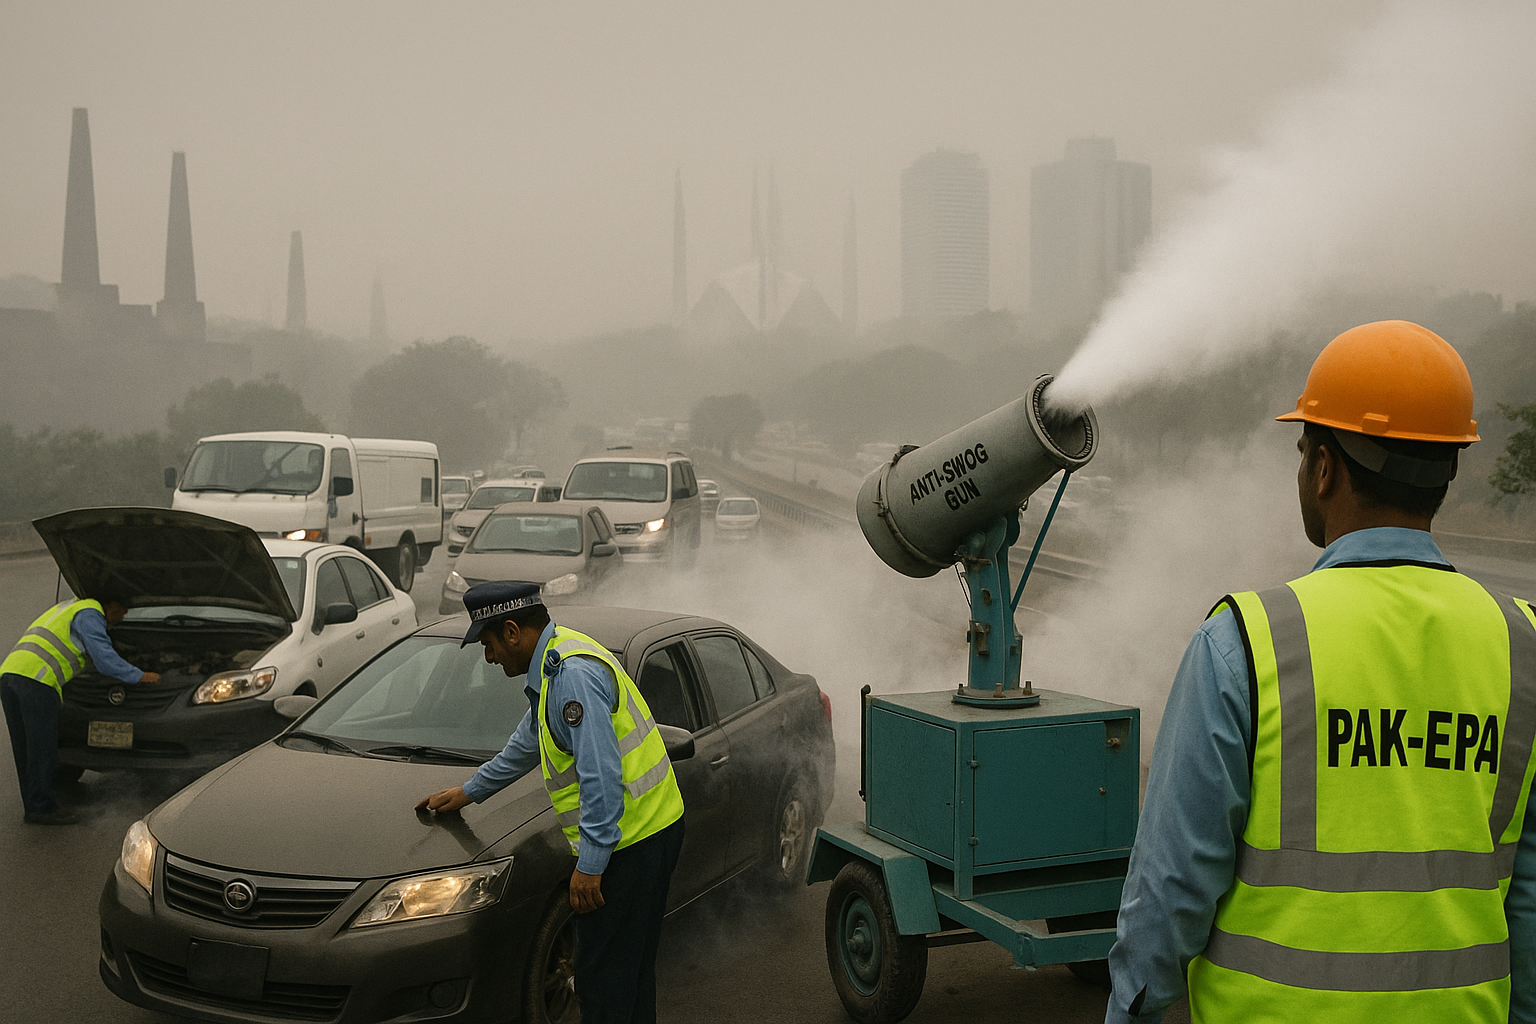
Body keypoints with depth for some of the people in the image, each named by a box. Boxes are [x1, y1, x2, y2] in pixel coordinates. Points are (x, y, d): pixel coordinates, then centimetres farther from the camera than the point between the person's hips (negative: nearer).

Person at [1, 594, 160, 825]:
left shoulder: (69, 608, 32)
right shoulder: (90, 615, 2)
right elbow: (105, 660, -5)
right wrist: (140, 676, 5)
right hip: (36, 679, -10)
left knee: (26, 749, 12)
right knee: (42, 747, -3)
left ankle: (33, 806, 17)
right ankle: (41, 808, 0)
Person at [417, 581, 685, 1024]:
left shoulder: (572, 674, -20)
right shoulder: (557, 662, 15)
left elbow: (601, 777, -25)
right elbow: (527, 743, 31)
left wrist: (590, 864, -22)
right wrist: (468, 791, 40)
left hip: (628, 841, -10)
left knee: (604, 975, -3)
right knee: (633, 963, 18)